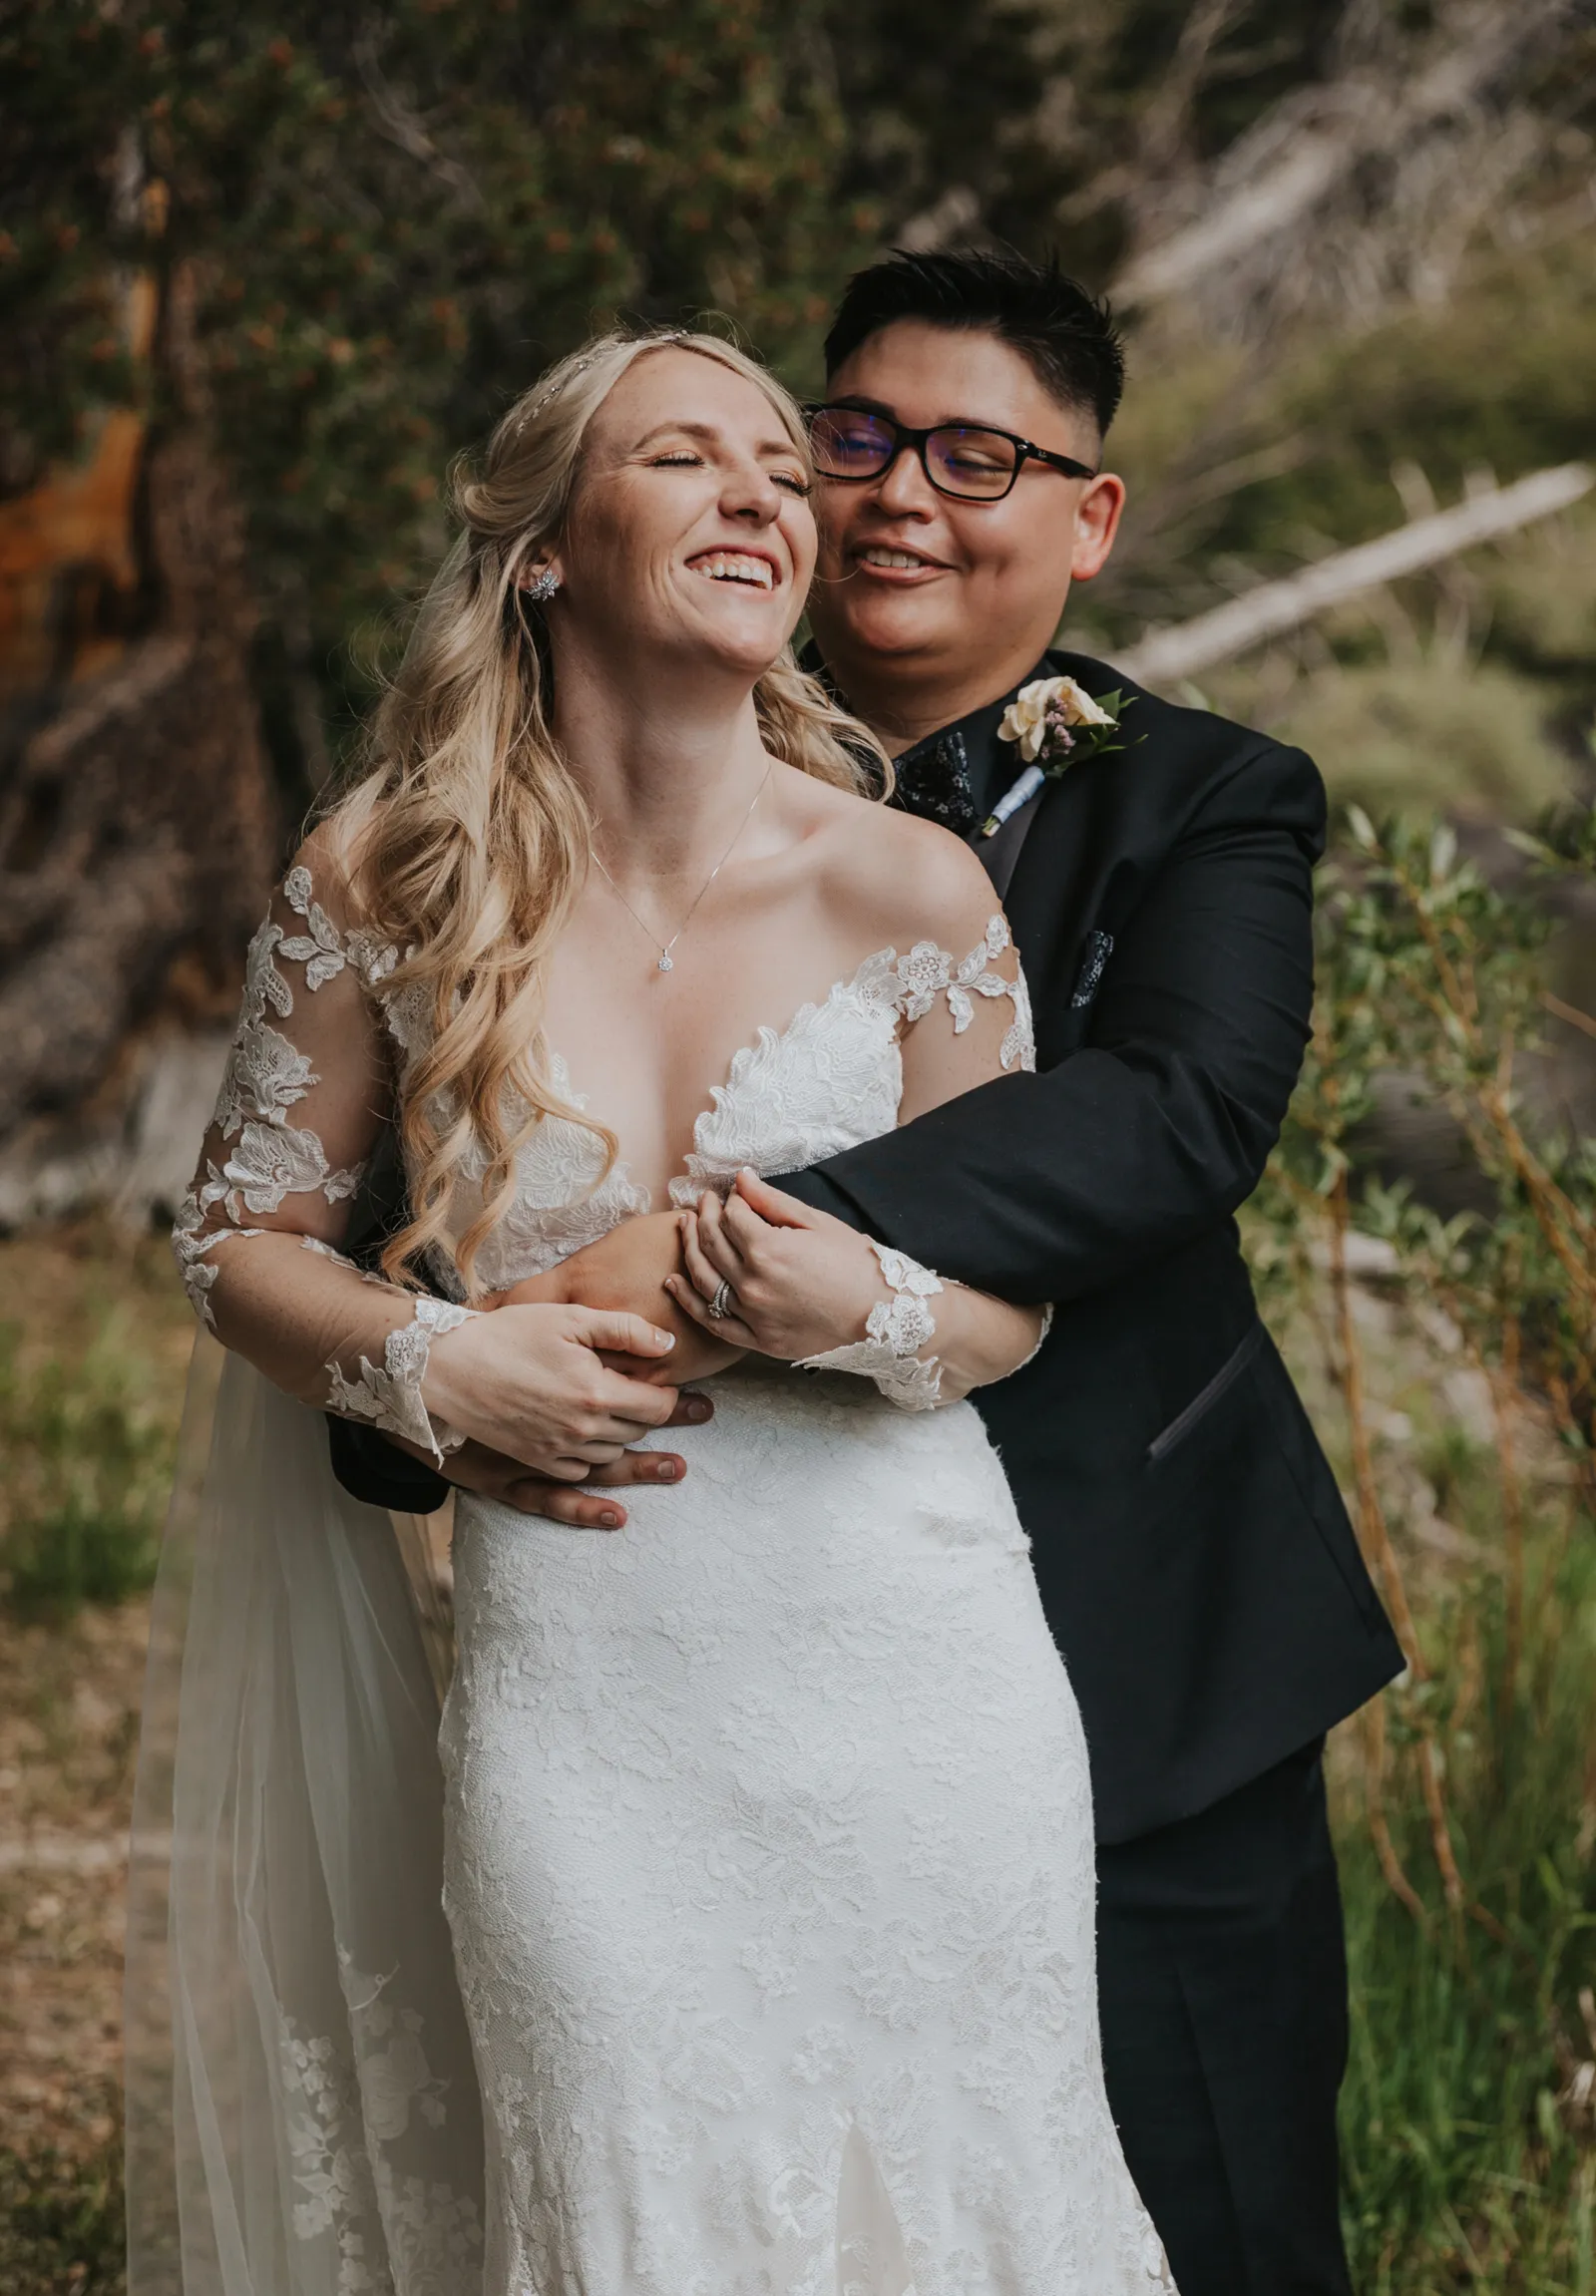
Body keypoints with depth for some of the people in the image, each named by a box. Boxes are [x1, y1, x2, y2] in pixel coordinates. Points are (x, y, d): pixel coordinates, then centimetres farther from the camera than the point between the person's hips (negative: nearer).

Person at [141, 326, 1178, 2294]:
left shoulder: (911, 892, -5)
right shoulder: (378, 882, -3)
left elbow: (1016, 1299, 4)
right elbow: (238, 1232, 7)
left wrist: (867, 1307, -18)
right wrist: (430, 1359, -11)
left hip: (903, 1679, 0)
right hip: (577, 1704, 0)